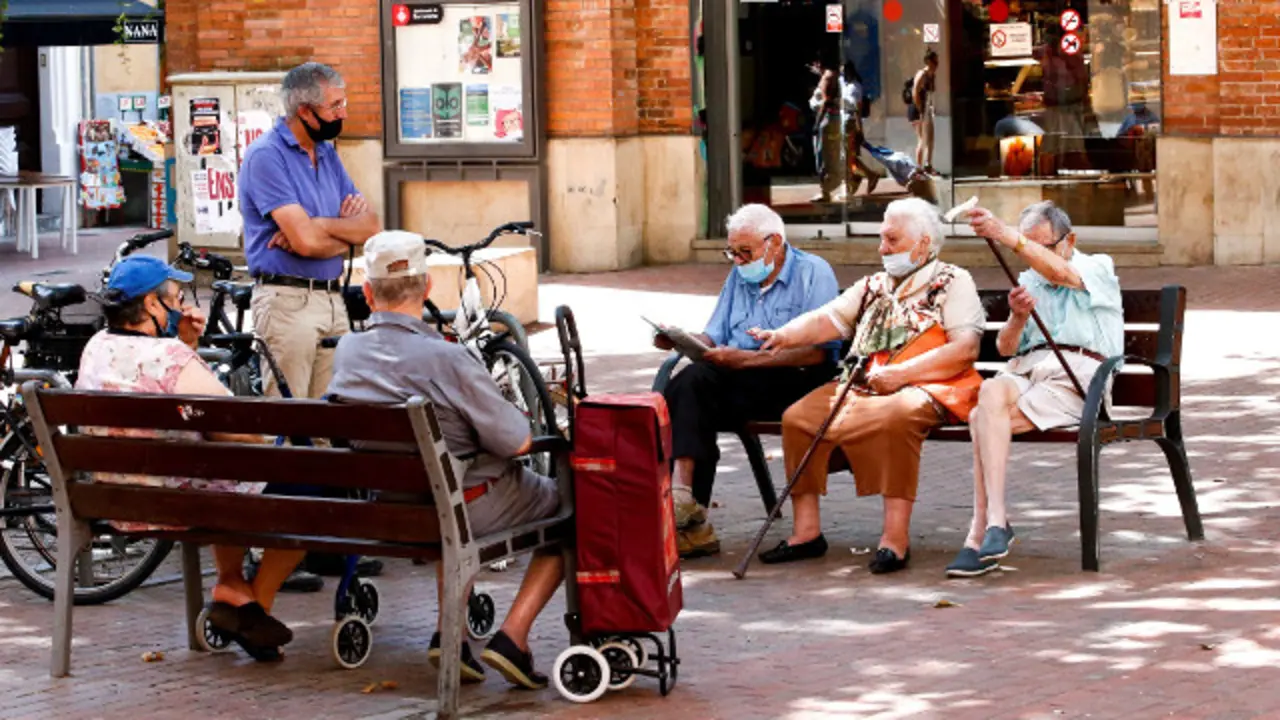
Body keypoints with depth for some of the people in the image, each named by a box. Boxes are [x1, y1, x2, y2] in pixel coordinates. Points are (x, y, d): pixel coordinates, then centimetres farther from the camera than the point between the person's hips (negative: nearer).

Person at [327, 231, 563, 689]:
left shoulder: (347, 352, -6)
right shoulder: (445, 359, -26)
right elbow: (517, 442, -21)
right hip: (471, 507, -6)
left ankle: (450, 630, 20)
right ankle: (512, 638, 4)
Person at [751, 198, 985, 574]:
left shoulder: (952, 282, 5)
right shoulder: (873, 286, 25)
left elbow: (965, 348, -8)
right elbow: (828, 320, 14)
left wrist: (902, 373, -17)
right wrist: (784, 336, -7)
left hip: (925, 389, -6)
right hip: (863, 385, 6)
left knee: (894, 416, -39)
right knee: (798, 416, -16)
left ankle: (896, 538, -36)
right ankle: (806, 531, -13)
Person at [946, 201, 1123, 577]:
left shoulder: (1098, 268, 8)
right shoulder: (1028, 280, 27)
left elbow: (1059, 272, -17)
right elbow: (1005, 348, 19)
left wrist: (1004, 235, -30)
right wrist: (1018, 318, -4)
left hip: (1076, 373, -5)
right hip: (1027, 369, 5)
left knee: (985, 420, -28)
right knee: (990, 394, -32)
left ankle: (981, 530, -27)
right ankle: (994, 521, -38)